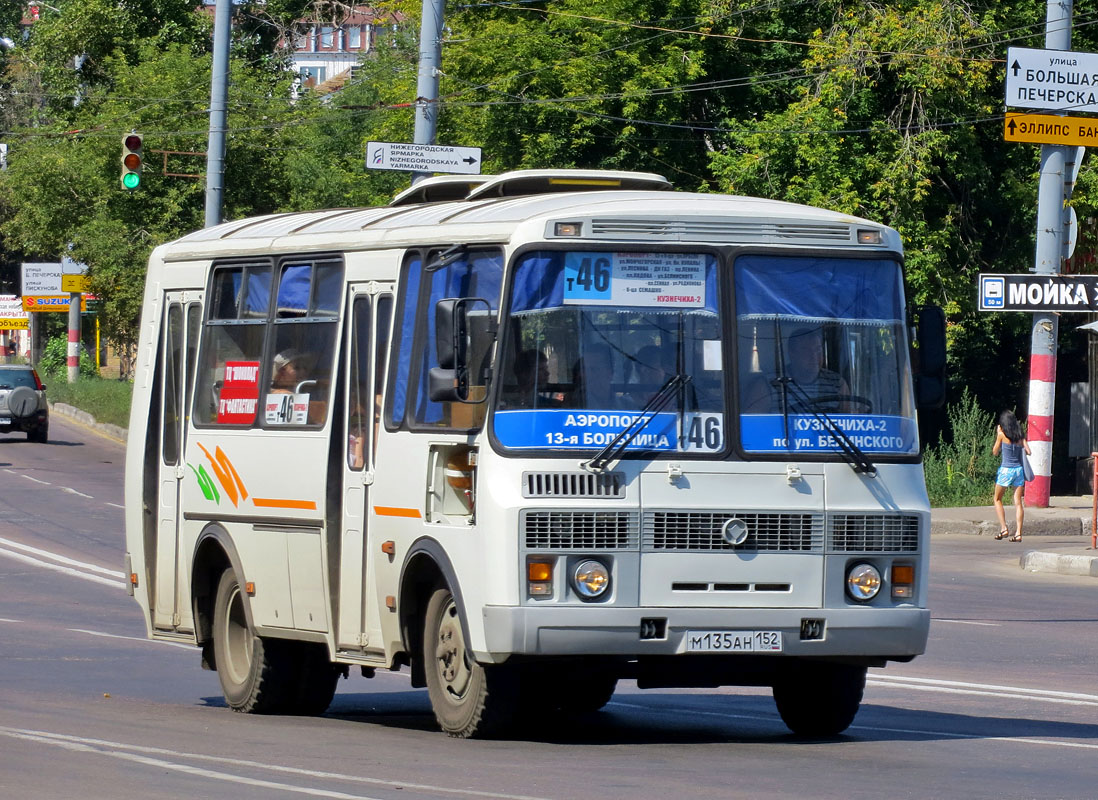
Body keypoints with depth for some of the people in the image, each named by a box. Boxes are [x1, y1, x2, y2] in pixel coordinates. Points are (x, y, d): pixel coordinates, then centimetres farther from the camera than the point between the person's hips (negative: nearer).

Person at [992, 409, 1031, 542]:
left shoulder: (1002, 434, -5)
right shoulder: (1020, 436, 5)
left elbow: (995, 452, 5)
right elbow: (1028, 451, 2)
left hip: (1006, 470, -3)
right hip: (1019, 469, 3)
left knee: (997, 499, 13)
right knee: (1018, 502, 3)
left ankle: (1003, 529, 1)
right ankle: (1018, 533, -3)